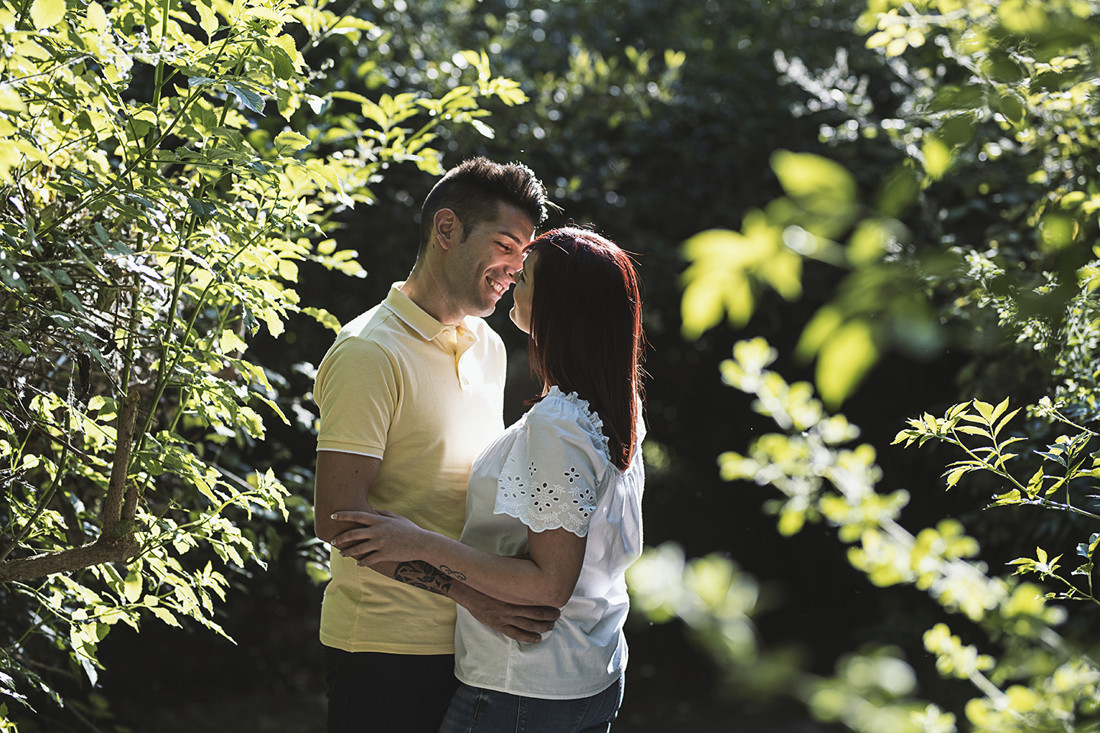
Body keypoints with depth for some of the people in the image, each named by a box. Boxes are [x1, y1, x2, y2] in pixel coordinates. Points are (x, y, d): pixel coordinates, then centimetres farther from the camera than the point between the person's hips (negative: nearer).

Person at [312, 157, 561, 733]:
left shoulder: (490, 348, 14)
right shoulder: (370, 352, -13)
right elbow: (338, 517, -20)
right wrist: (469, 591, -24)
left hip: (472, 640, 8)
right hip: (386, 646, -7)